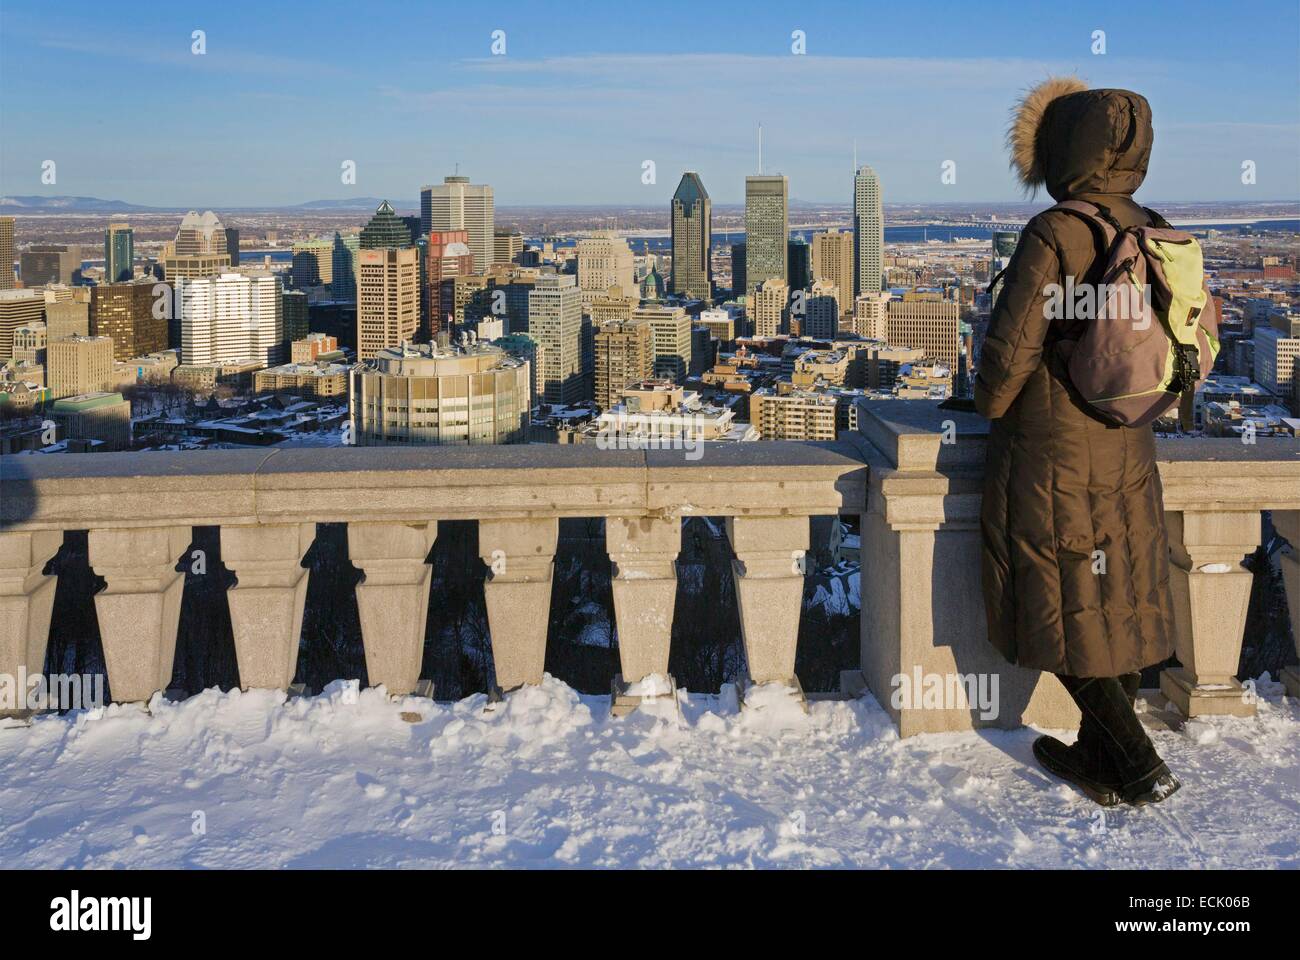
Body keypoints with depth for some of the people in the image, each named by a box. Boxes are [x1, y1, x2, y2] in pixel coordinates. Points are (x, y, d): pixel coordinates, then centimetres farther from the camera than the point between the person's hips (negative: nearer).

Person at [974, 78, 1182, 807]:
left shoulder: (1054, 234, -19)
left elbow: (1013, 345, -18)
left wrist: (991, 405, 2)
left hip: (1052, 454, -7)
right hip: (1129, 453, 7)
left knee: (1066, 612, 5)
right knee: (1121, 602, 14)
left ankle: (1139, 767, 5)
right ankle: (1103, 754, 25)